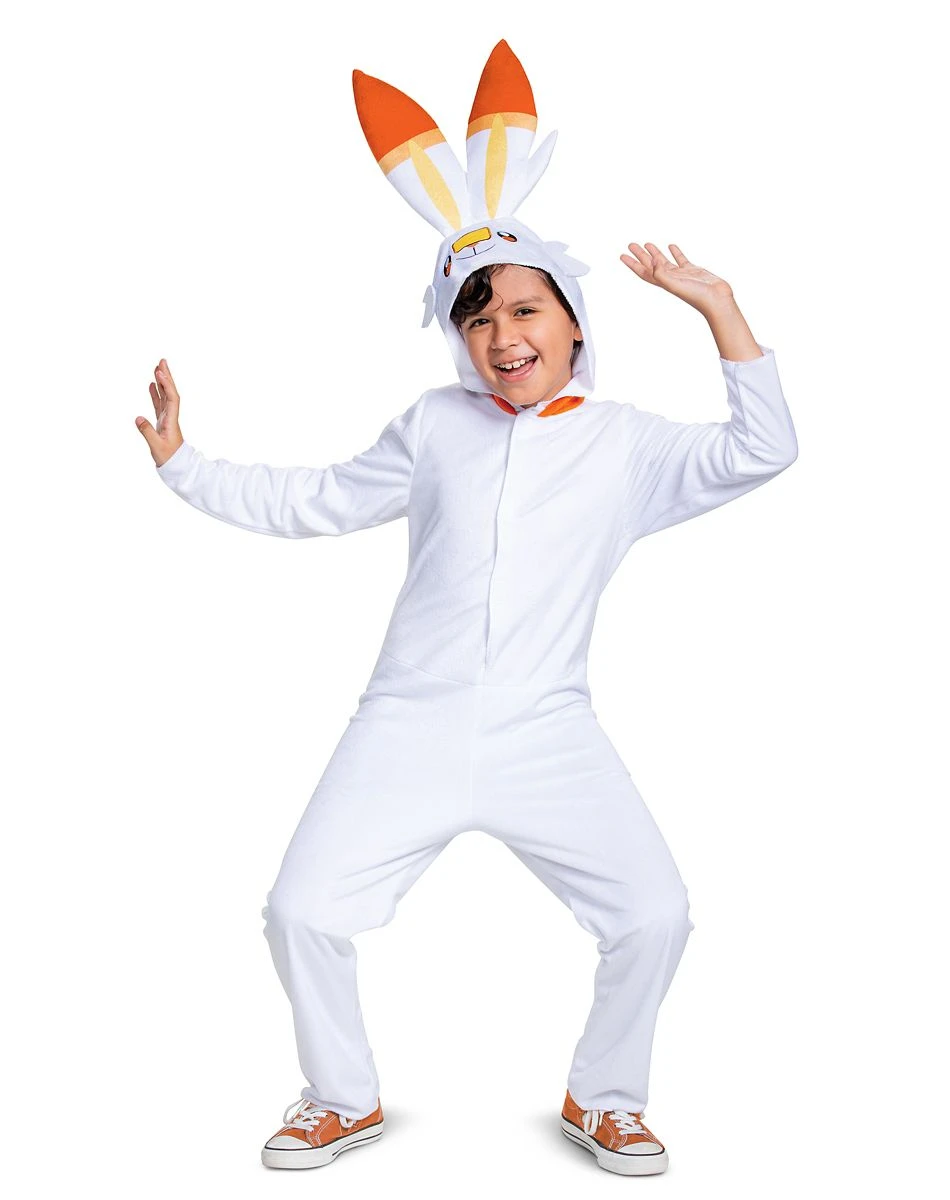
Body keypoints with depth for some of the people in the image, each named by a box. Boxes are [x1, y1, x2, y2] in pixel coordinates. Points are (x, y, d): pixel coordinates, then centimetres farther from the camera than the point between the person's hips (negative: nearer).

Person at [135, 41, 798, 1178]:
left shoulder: (625, 444, 6)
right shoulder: (435, 426, 10)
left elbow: (758, 451, -4)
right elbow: (314, 500, 18)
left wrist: (717, 305, -9)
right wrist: (183, 464, 14)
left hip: (548, 737, -1)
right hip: (410, 729, 1)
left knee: (654, 917, -11)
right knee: (303, 913, -6)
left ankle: (602, 1100, 19)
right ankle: (345, 1099, 23)